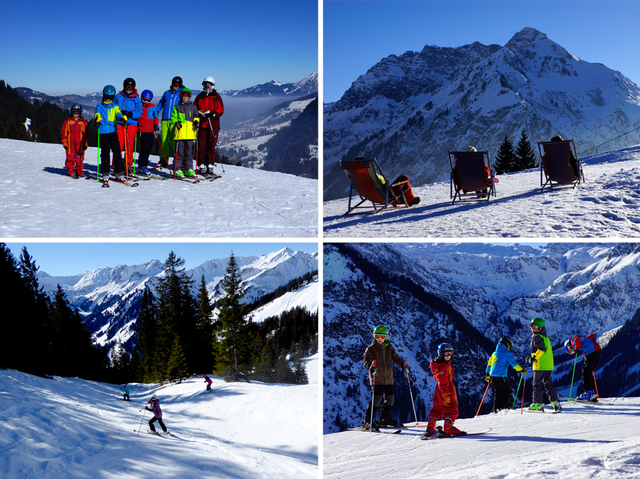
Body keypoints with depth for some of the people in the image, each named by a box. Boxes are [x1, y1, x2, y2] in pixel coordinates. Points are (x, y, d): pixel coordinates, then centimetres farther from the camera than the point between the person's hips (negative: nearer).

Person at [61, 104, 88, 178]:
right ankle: (71, 170, 6)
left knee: (80, 157, 0)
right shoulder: (67, 122, 9)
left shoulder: (83, 122, 11)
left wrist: (85, 143, 5)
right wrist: (64, 143, 2)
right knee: (70, 157, -2)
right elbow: (64, 133, 9)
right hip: (70, 143, 0)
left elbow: (86, 134, 12)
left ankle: (79, 171, 7)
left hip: (80, 143, 0)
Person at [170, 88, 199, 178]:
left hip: (190, 133, 2)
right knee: (179, 152, -3)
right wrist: (176, 123, -13)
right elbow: (173, 117, 7)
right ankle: (178, 170, 0)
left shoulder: (193, 107, 17)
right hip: (180, 133, -2)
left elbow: (196, 117, 25)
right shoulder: (177, 108, 10)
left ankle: (188, 169, 9)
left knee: (189, 152, 4)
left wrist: (196, 122, 4)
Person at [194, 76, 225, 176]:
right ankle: (202, 166, 2)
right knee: (201, 146, -3)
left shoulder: (216, 97, 5)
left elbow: (220, 110, -1)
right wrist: (198, 113, -9)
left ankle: (210, 166, 5)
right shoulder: (199, 96, 14)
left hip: (213, 125, -2)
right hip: (201, 125, 2)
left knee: (211, 146, -1)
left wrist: (211, 113, -18)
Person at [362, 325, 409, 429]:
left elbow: (396, 358, 13)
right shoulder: (371, 348, -2)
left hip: (389, 379, 6)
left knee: (390, 399, 11)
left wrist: (402, 365, -6)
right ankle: (368, 421, -7)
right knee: (376, 399, -14)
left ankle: (385, 419, 30)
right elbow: (366, 359, -15)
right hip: (377, 379, -6)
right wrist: (370, 366, -37)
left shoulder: (389, 348, 13)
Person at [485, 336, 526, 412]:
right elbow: (513, 363, -8)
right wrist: (521, 370, 3)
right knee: (507, 391, 2)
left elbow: (489, 363, 21)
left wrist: (488, 374, 26)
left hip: (493, 374, 7)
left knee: (497, 392, 11)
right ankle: (504, 407, -6)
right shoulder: (507, 352, -6)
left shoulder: (495, 352, 17)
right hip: (501, 375, -7)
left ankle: (496, 409, 5)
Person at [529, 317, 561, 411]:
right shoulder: (545, 337, 18)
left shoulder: (536, 337, -10)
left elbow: (541, 349, -23)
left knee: (537, 384, -3)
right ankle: (555, 402, 10)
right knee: (548, 383, 14)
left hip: (540, 365, -9)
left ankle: (537, 404, -5)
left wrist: (534, 357, -24)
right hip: (549, 365, 9)